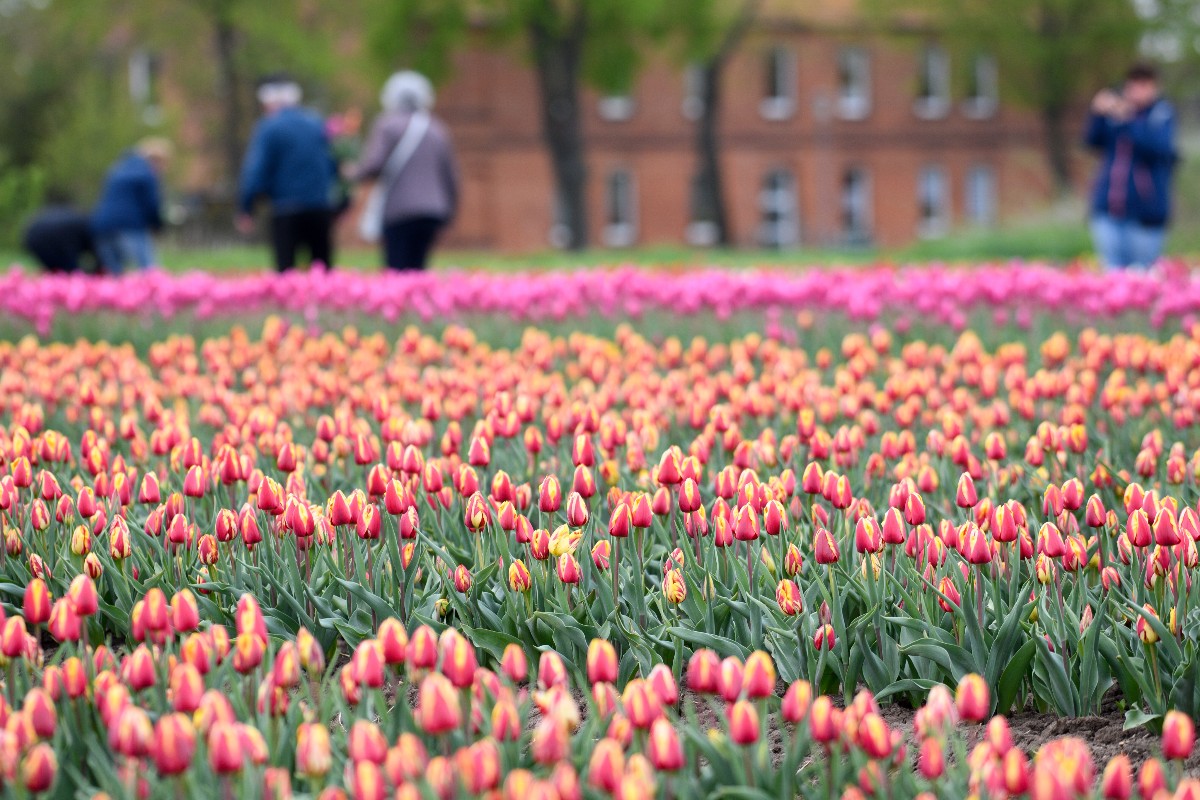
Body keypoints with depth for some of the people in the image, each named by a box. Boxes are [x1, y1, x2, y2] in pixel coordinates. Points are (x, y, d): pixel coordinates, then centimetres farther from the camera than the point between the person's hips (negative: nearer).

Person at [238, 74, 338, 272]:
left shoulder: (268, 128, -5)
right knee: (322, 269, 8)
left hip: (286, 211, -4)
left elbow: (255, 172, -9)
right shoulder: (317, 124, 10)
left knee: (285, 267, -3)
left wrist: (245, 210, -2)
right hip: (322, 208, 4)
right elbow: (332, 164, 14)